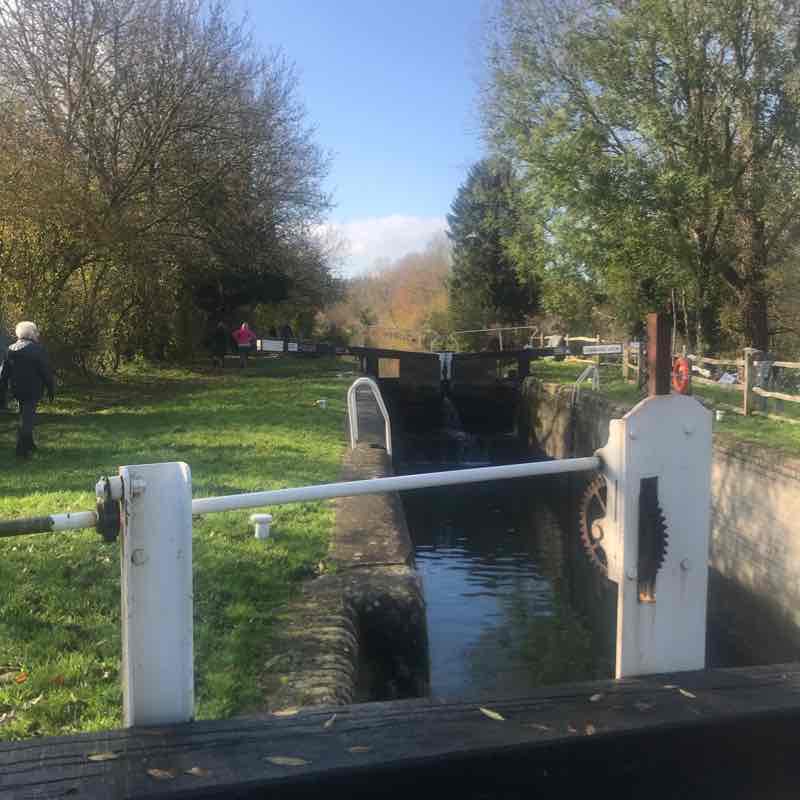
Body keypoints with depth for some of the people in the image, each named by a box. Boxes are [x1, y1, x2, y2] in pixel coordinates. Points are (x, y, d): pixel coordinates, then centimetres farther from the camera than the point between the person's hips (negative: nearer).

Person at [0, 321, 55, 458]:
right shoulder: (37, 349, -12)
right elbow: (45, 371, -11)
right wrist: (51, 389, -3)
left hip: (17, 389, 6)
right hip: (32, 390, -6)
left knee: (24, 415, 20)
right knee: (27, 417, -3)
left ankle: (28, 444, 28)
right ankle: (22, 449, -6)